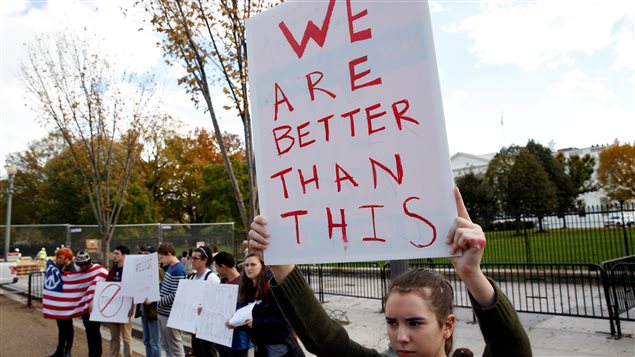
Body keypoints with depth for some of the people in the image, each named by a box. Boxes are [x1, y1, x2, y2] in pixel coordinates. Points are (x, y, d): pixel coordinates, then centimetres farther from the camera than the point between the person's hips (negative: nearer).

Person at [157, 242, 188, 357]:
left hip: (170, 315, -10)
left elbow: (175, 296, -23)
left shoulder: (178, 270, -19)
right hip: (163, 313, 10)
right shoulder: (170, 267, 10)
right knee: (166, 346, 19)